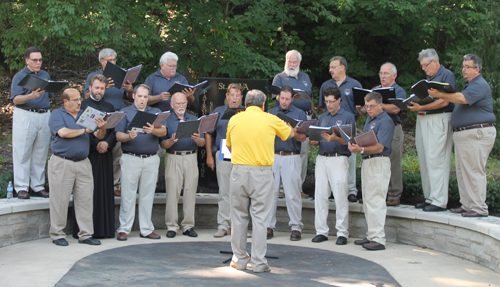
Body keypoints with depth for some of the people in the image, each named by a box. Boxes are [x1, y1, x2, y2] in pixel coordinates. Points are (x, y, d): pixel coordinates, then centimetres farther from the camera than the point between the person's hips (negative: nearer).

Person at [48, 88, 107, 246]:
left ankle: (86, 234, 7)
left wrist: (102, 128, -13)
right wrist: (84, 130, -6)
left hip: (83, 163, 5)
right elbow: (63, 132, -17)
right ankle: (57, 235, 7)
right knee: (60, 200, -1)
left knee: (86, 199, 2)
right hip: (62, 163, -5)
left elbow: (99, 136, 11)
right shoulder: (57, 114, 1)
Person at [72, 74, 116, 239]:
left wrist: (107, 143, -8)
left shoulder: (109, 107, 17)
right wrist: (95, 144, -15)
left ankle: (104, 229, 7)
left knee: (105, 191, 3)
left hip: (105, 155, 4)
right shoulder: (82, 106, 4)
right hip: (87, 154, -4)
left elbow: (115, 130, 10)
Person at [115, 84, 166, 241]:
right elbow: (118, 135, -1)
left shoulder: (156, 112, 14)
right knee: (128, 194, -2)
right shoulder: (125, 112, 8)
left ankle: (147, 228, 12)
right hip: (130, 159, -2)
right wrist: (129, 136, -22)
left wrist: (153, 131, -23)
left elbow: (163, 131, -2)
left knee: (148, 195, 6)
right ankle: (124, 229, 3)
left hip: (151, 159, 2)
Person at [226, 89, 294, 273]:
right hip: (262, 173, -1)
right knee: (260, 218, 2)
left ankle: (239, 260, 16)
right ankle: (258, 263, 3)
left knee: (239, 217, 10)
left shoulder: (234, 120, 6)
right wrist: (293, 130, 45)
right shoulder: (270, 120, 3)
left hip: (239, 171, 2)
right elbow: (290, 134, 21)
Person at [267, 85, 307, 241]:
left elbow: (303, 137, -2)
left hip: (291, 157, -2)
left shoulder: (299, 114, 7)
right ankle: (269, 226, 9)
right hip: (272, 156, 2)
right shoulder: (270, 113, 14)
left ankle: (296, 227, 5)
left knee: (292, 194, -3)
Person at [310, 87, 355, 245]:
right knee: (320, 195, 3)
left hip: (339, 159, -5)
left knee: (340, 196, -5)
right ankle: (321, 231, 10)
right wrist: (314, 141, -7)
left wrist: (335, 139, -25)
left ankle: (342, 233, 0)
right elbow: (315, 139, 16)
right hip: (322, 159, 5)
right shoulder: (322, 118, 18)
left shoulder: (348, 117, 2)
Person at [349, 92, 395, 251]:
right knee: (367, 201, 12)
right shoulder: (369, 118, 18)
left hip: (379, 163, -10)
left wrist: (361, 149, -33)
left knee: (375, 201, -11)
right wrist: (355, 144, 2)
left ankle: (378, 239, -11)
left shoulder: (386, 121, -11)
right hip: (367, 162, 10)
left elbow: (380, 147, -20)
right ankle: (371, 236, 18)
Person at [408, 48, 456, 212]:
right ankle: (429, 198, 13)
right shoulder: (428, 78, 21)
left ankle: (439, 201, -8)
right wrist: (413, 103, 1)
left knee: (435, 160, -10)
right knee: (424, 160, 8)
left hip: (439, 120, -9)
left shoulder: (447, 75, -6)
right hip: (423, 120, 9)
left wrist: (421, 107, -20)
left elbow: (444, 102, -16)